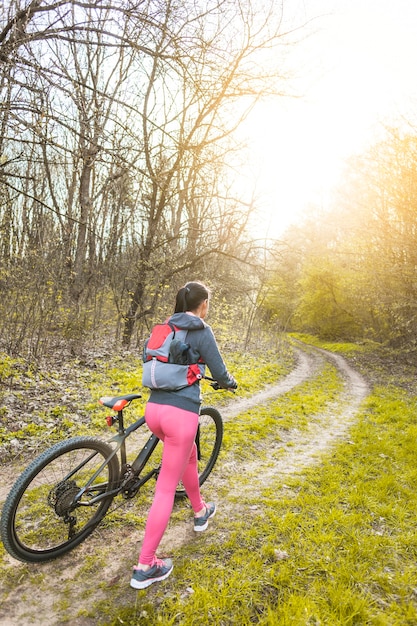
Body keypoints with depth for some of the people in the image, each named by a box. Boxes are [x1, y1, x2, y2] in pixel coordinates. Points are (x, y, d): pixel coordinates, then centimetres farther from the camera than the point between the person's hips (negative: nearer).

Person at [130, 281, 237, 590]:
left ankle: (200, 512, 53)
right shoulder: (202, 331, -7)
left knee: (190, 454, 32)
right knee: (166, 489, 4)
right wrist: (231, 383, 20)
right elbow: (220, 373, -4)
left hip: (154, 408, 8)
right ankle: (145, 566, 15)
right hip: (181, 414, -8)